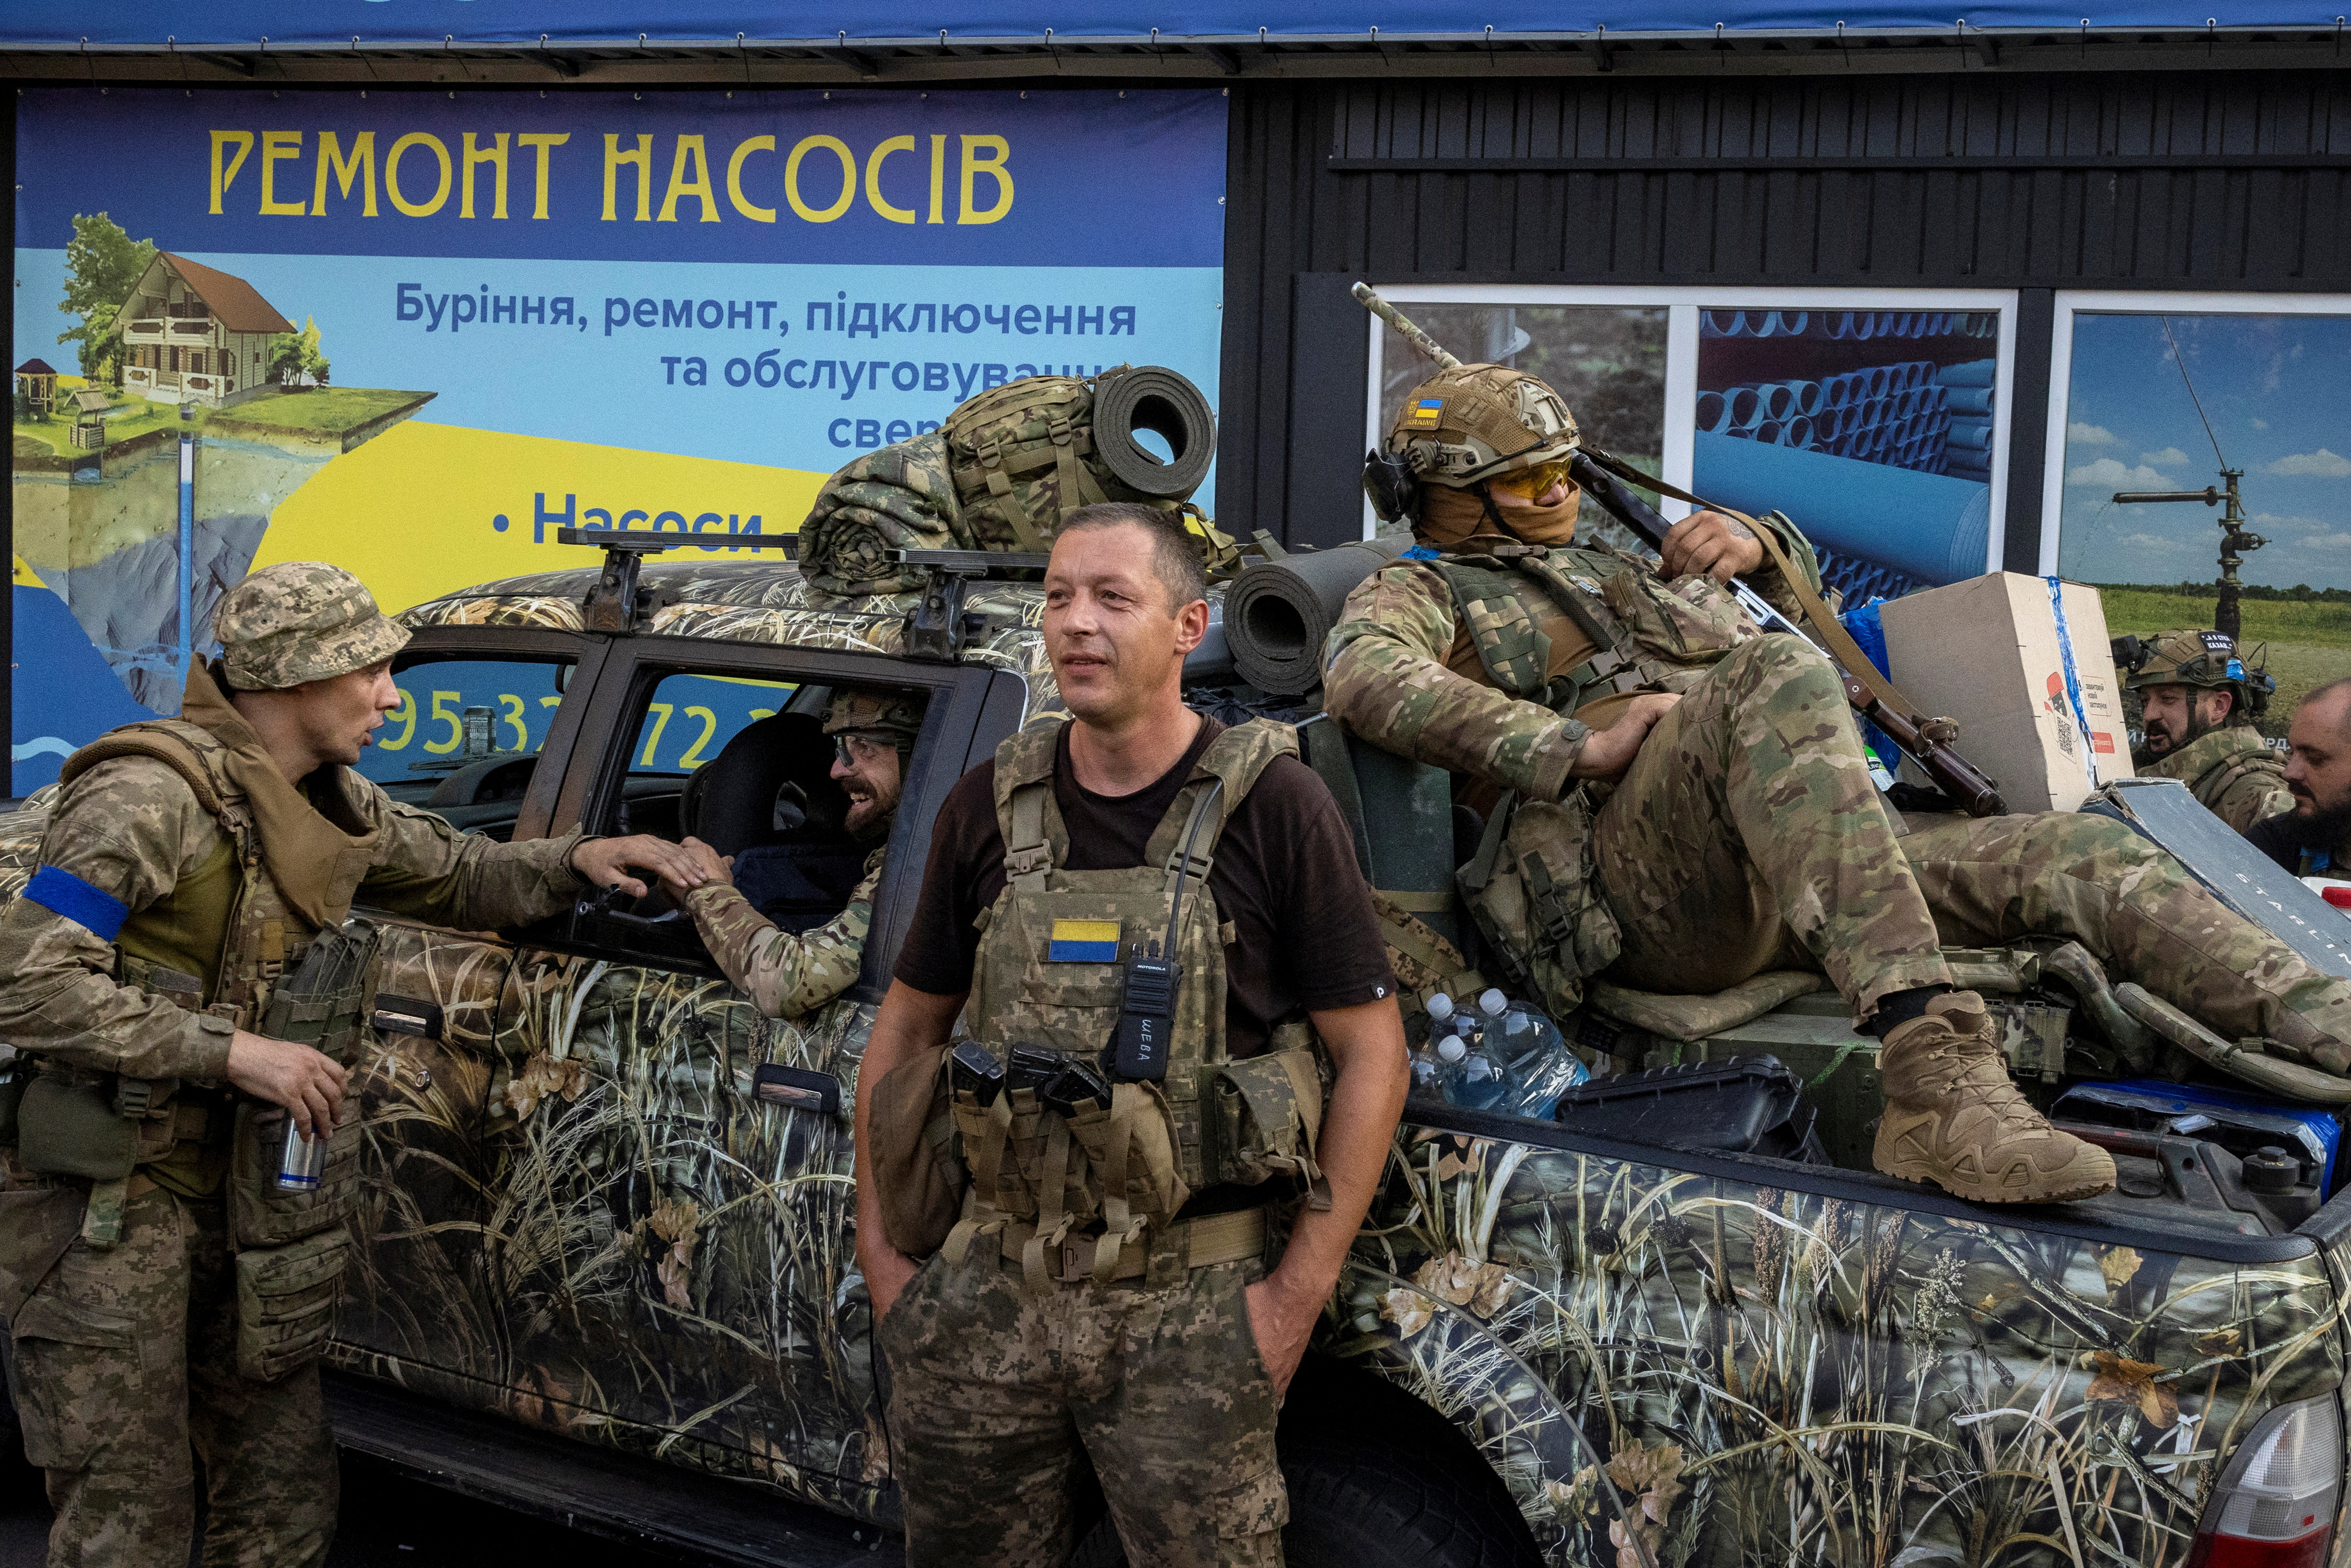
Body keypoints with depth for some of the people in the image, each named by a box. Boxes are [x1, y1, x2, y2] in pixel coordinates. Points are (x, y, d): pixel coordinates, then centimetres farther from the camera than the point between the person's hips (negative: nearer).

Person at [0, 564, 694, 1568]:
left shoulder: (330, 806, 7)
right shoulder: (154, 796, -19)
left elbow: (454, 877, 23)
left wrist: (575, 861, 5)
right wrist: (233, 1052, -25)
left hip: (235, 1185, 8)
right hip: (114, 1196, -8)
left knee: (284, 1485, 14)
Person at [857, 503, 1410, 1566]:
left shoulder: (1271, 805, -5)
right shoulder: (991, 806, 6)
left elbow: (1370, 1050, -4)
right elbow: (908, 1028, 15)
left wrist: (1301, 1288, -8)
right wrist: (878, 1247, 9)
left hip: (1187, 1311, -4)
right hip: (987, 1293, 4)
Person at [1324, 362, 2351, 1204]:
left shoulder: (1614, 574, 38)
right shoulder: (1418, 593, 17)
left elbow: (1803, 593, 46)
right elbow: (1366, 683, -9)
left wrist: (1757, 547, 19)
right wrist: (1582, 748, -17)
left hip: (1776, 890, 8)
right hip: (1625, 884, -8)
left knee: (2085, 855, -6)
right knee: (1776, 675, -36)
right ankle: (1938, 1086, -52)